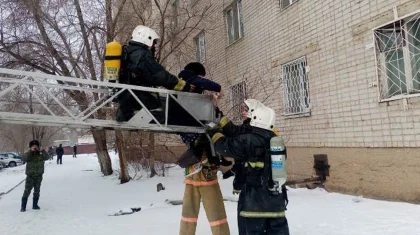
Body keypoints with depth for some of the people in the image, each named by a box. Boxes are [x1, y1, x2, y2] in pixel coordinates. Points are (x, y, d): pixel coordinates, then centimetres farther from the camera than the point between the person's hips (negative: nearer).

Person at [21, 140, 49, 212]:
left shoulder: (40, 154, 1)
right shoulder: (28, 154, -1)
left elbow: (47, 157, -14)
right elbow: (24, 159, -21)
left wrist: (42, 151, -27)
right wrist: (31, 151, -26)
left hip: (39, 176, 2)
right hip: (30, 176, -2)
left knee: (37, 191, 10)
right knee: (27, 191, -6)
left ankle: (35, 205, 22)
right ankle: (23, 206, 2)